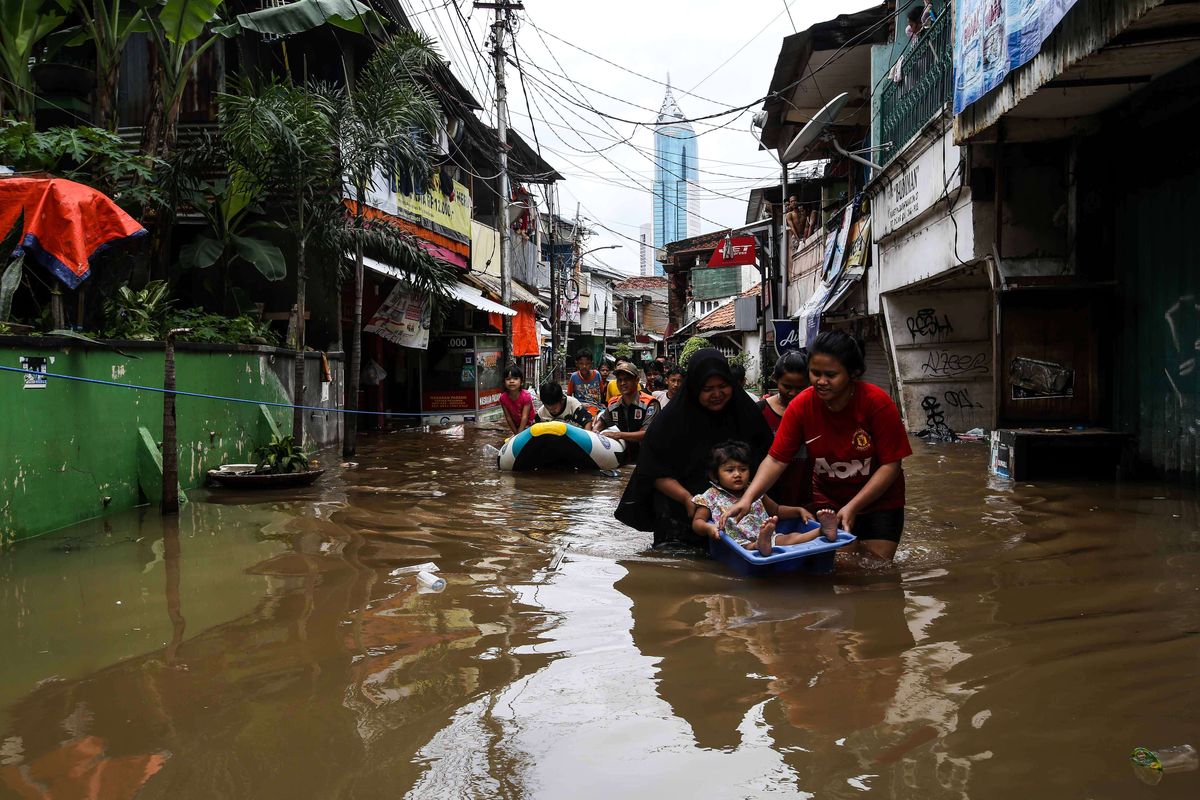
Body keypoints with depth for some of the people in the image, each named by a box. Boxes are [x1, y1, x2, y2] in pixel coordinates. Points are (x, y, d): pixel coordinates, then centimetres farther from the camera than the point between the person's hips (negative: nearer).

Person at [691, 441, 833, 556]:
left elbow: (776, 510, 34)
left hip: (768, 536, 5)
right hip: (738, 542, -5)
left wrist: (799, 510, 18)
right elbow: (697, 522, 4)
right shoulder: (711, 497, 10)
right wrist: (708, 528, -20)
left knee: (791, 538, -22)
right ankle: (762, 545, -69)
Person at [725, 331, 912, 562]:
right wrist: (748, 498, -31)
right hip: (828, 501, 2)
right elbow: (776, 460, -16)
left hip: (879, 502, -2)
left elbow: (891, 465, -18)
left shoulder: (877, 403, -22)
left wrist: (852, 507, -25)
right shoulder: (801, 406, -16)